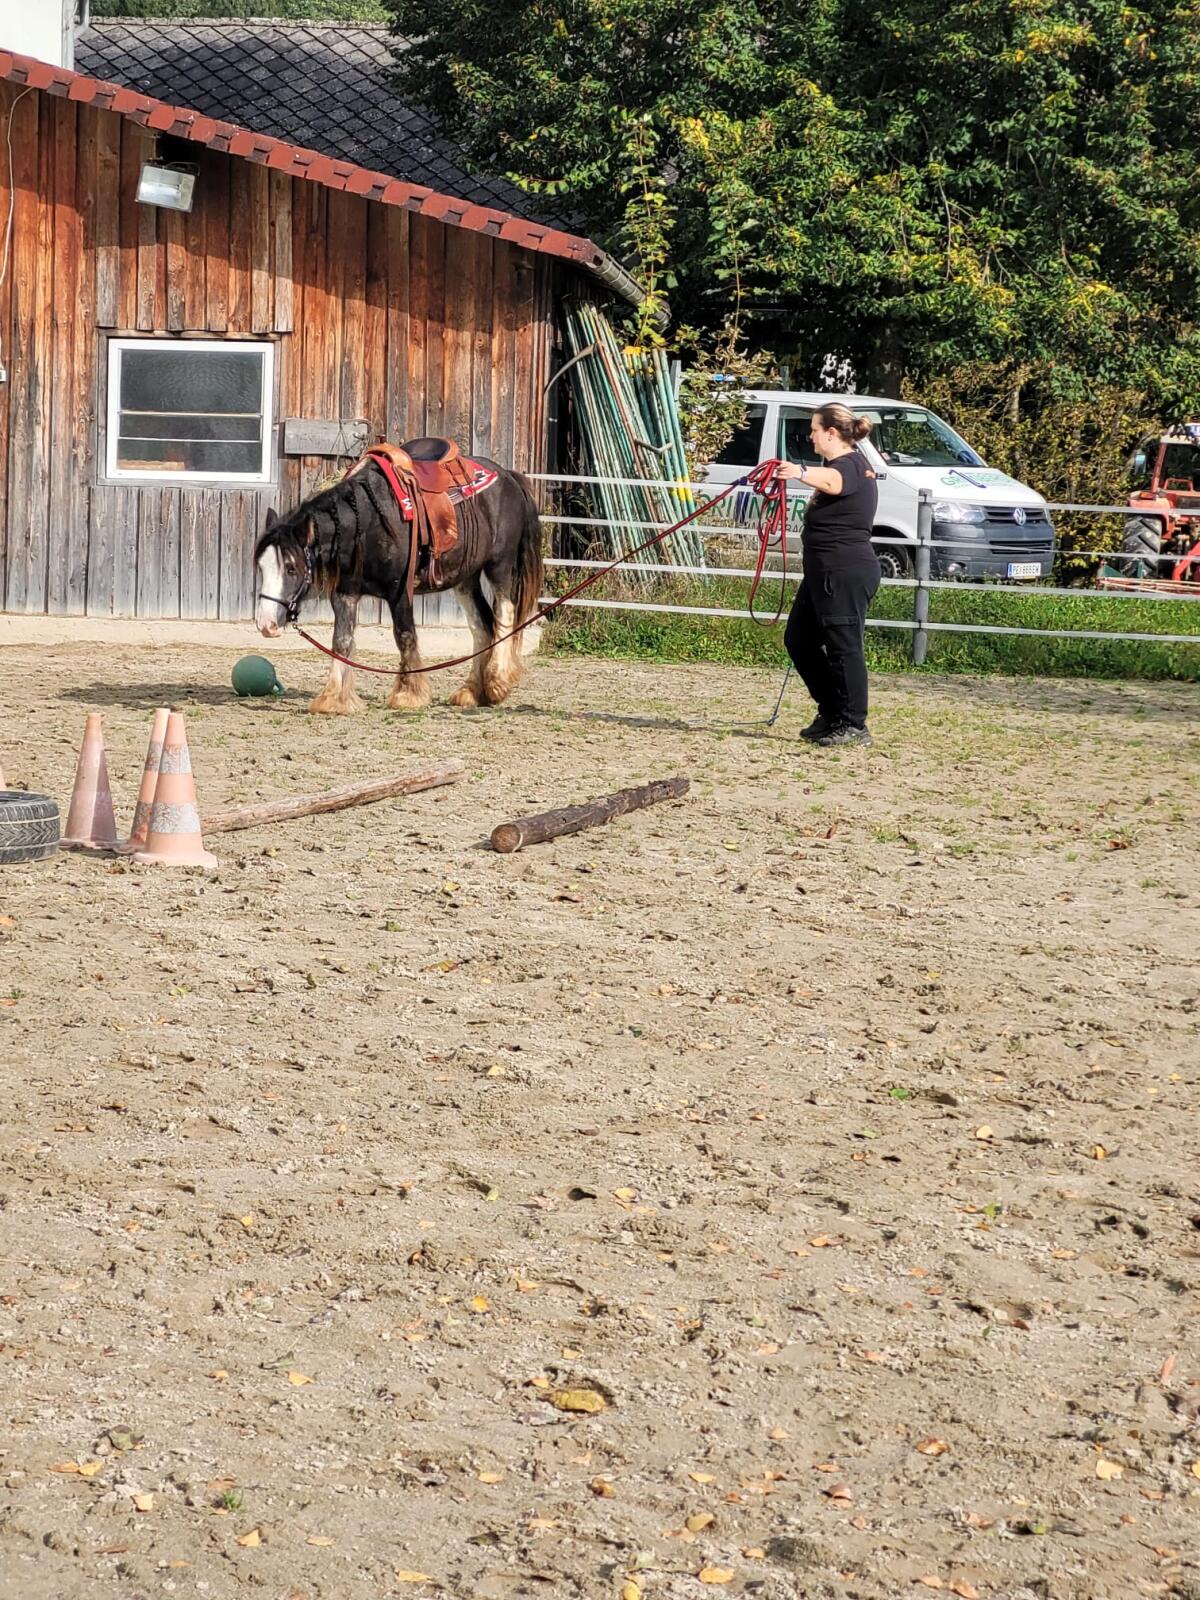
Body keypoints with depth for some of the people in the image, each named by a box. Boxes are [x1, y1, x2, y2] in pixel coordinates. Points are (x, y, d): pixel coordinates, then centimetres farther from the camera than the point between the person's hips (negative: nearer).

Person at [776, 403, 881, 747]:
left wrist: (802, 473, -61)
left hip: (846, 573, -11)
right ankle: (831, 713, 21)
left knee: (843, 646, -8)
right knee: (798, 640, 14)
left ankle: (853, 725, -4)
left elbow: (831, 481, -42)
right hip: (825, 573, 11)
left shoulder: (849, 465, -16)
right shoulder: (847, 466, 18)